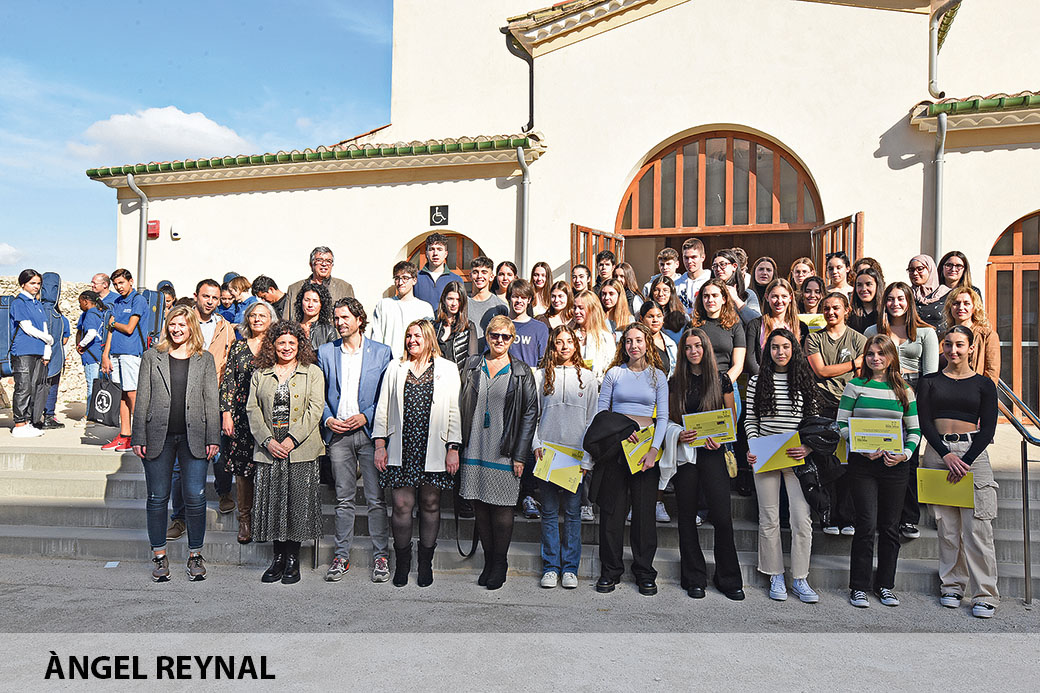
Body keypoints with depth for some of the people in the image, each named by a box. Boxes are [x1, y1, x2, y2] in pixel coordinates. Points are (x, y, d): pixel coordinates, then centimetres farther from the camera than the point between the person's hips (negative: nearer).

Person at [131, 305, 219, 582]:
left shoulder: (205, 359, 7)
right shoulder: (152, 357, 8)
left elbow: (211, 401, 5)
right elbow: (142, 400, 6)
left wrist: (213, 438, -1)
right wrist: (138, 437, 0)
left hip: (194, 437, 0)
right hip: (159, 437, 1)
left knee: (195, 497, -2)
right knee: (158, 497, 6)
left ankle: (195, 554, 12)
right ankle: (159, 556, 19)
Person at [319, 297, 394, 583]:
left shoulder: (381, 352, 4)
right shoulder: (325, 352, 11)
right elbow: (319, 394, 13)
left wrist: (366, 417, -9)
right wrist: (328, 419, -3)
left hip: (370, 432, -2)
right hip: (338, 433, 2)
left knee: (376, 499, 0)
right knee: (343, 499, 8)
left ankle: (380, 556, 11)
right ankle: (342, 556, 18)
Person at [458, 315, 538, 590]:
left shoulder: (522, 372, 1)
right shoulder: (472, 366, 9)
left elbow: (530, 413, -1)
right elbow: (462, 406, 11)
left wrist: (521, 454, -7)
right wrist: (458, 444, 4)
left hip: (504, 451, -3)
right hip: (474, 450, 3)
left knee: (502, 508, 1)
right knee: (480, 507, 7)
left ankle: (500, 564, 16)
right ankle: (488, 562, 21)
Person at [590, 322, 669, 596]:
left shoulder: (658, 376, 8)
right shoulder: (614, 373, 8)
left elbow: (663, 417, 3)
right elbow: (600, 411, 6)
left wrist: (654, 449, -10)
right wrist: (621, 429, -11)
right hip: (615, 445, 0)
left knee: (645, 509, 1)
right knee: (612, 508, 1)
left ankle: (645, 573, 12)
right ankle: (610, 571, 12)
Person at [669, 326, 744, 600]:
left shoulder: (721, 379, 5)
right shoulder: (675, 382, 7)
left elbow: (731, 417, 8)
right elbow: (668, 419, 10)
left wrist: (720, 438, -9)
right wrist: (678, 436, -9)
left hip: (712, 453, -1)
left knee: (722, 516, -7)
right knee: (687, 516, 5)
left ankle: (729, 580, 9)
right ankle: (694, 579, 16)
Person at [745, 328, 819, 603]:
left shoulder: (805, 381, 6)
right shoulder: (757, 381, 5)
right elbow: (750, 419, 7)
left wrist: (808, 447, -8)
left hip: (797, 457, 0)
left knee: (802, 519, -2)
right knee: (769, 519, 5)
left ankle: (800, 579, 10)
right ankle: (776, 577, 17)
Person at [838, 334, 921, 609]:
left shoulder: (904, 390, 9)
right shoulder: (855, 386, 3)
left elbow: (914, 430, 9)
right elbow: (841, 425, 0)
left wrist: (905, 453, -9)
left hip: (895, 465, 3)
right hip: (862, 463, -2)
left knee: (890, 527, 8)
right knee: (867, 524, -5)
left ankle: (885, 585, 21)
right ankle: (859, 587, 6)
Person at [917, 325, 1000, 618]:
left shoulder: (983, 384, 7)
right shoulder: (930, 382, 9)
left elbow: (988, 429, 1)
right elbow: (924, 422, 2)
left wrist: (966, 461, -10)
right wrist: (946, 455, -11)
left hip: (973, 451, -1)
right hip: (937, 452, 1)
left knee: (976, 527, -4)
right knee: (946, 526, 4)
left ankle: (985, 596, 3)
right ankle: (952, 586, 16)